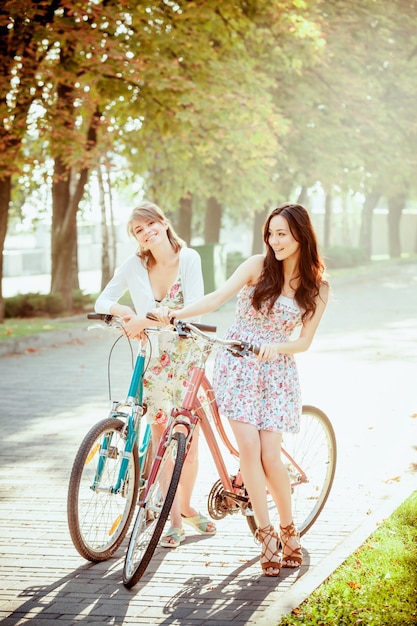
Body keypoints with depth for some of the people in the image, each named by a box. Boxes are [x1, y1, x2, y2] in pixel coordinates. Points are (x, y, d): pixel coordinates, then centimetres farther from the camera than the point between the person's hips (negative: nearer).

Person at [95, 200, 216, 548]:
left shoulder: (188, 259, -9)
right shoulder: (135, 265, -3)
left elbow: (194, 307, -19)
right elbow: (102, 301, 1)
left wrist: (148, 319, -29)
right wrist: (123, 311, -22)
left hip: (187, 355, -1)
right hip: (153, 358, 1)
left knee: (189, 438, 5)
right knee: (162, 438, -1)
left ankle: (186, 506, 26)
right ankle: (175, 518, 8)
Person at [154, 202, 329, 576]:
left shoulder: (317, 287, 0)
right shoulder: (258, 266, -3)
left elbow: (304, 340, 0)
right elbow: (217, 298, -12)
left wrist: (277, 347, -21)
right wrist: (174, 314, -26)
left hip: (277, 370, 0)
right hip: (238, 365, 0)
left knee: (270, 457, -8)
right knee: (249, 448, -13)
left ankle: (289, 531, 14)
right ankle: (266, 535, -2)